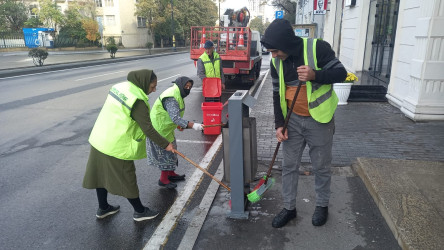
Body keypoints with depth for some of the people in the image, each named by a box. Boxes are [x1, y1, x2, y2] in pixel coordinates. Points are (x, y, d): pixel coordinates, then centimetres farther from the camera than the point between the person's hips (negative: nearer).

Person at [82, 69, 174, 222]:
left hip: (99, 139, 9)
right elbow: (148, 129, -21)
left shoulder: (119, 87, 5)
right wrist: (165, 144, -10)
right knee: (126, 179, 6)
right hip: (116, 147, -9)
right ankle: (139, 212, 25)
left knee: (102, 174, 20)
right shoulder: (138, 101, -22)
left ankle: (103, 208, 39)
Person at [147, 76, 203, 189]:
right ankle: (163, 180, 15)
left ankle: (171, 174, 36)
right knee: (166, 153, -1)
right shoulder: (171, 98, -28)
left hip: (166, 128, 10)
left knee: (171, 151, 20)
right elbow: (175, 118, -36)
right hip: (160, 130, -10)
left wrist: (179, 125, 15)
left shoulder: (177, 94, 7)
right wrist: (193, 125, -40)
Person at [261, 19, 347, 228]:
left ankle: (322, 205, 35)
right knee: (289, 166, 10)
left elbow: (341, 73, -12)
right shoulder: (276, 62, -2)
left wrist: (315, 75, -31)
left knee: (321, 167, 11)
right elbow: (277, 94, 5)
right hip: (292, 120, 4)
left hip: (318, 120, -4)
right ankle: (289, 208, 27)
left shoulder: (318, 48, -17)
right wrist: (279, 124, -1)